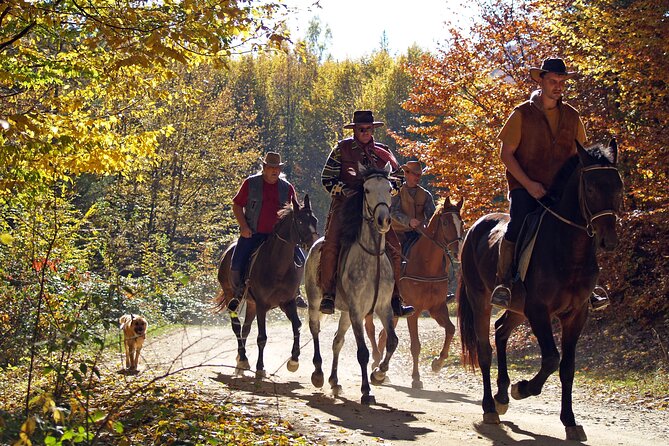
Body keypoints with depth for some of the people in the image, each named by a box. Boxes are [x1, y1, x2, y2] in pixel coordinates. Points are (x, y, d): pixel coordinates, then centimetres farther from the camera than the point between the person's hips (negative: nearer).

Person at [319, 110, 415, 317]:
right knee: (331, 245, -24)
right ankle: (328, 295, -18)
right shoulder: (342, 149, 6)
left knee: (394, 247, -7)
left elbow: (397, 178, 19)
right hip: (345, 205, -3)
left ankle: (395, 299, 1)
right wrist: (346, 192, -12)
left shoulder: (382, 153, 14)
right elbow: (327, 179, 3)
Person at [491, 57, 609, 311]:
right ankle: (502, 283, -20)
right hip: (525, 187, -4)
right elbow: (506, 154, -2)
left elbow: (580, 155, 20)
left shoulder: (571, 116, 12)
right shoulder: (523, 114, -1)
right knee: (518, 224, -28)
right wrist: (528, 184, -13)